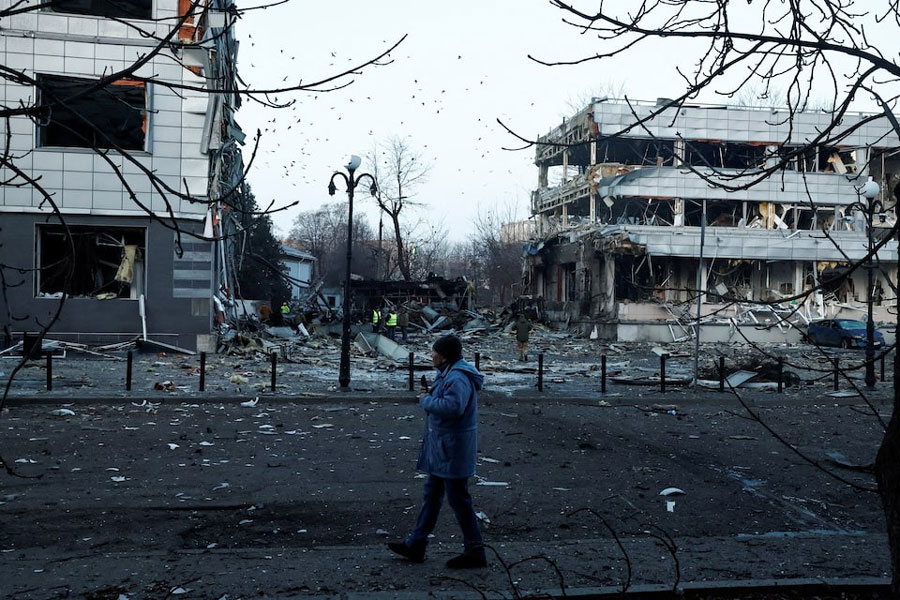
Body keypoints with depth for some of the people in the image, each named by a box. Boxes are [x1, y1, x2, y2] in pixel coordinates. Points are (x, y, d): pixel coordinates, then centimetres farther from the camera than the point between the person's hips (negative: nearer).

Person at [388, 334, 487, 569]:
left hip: (453, 451, -11)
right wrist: (430, 393, 0)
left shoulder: (458, 378, -22)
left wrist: (426, 400, -21)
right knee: (432, 495, 17)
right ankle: (416, 545, 27)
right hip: (441, 448, 11)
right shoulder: (449, 373, 12)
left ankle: (475, 552, 10)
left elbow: (452, 406, -36)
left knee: (458, 500, -2)